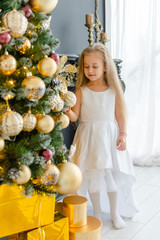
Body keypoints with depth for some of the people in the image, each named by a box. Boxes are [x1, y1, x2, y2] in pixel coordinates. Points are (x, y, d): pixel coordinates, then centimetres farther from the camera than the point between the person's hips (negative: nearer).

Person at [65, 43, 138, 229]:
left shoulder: (113, 89, -3)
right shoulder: (81, 91, -5)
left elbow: (120, 114, 3)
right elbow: (75, 116, -7)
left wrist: (123, 134, -1)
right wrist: (68, 112, -28)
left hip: (109, 135, 0)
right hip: (88, 137, 0)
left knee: (112, 175, 7)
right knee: (92, 176, 8)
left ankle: (115, 213, 27)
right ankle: (97, 213, 28)